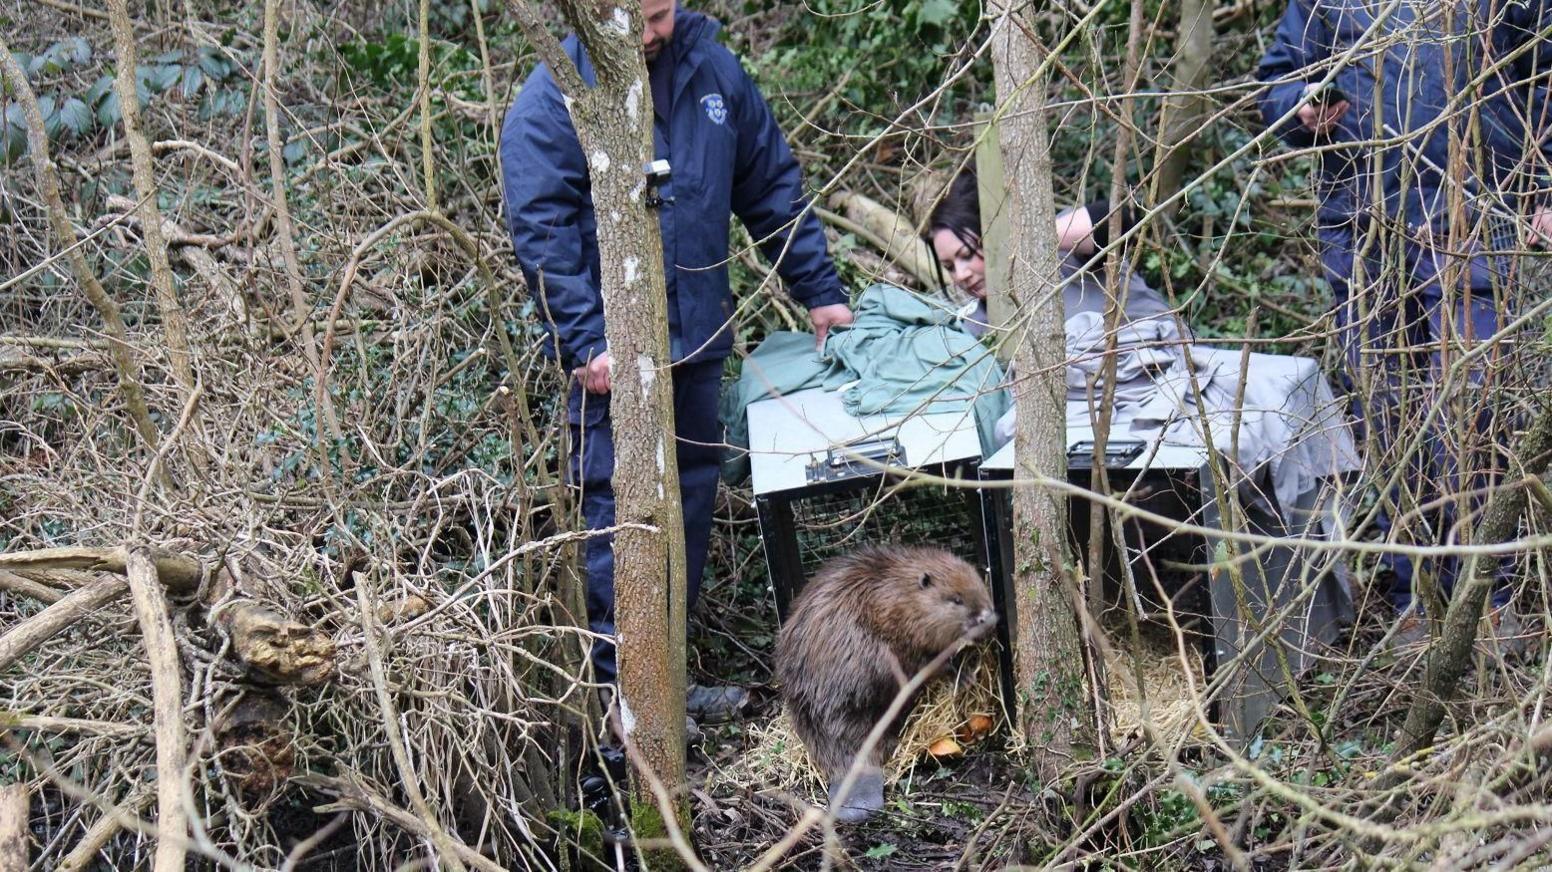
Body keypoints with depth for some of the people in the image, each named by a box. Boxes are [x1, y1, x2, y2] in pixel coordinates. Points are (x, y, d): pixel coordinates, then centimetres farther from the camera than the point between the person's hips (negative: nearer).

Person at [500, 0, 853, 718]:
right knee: (619, 517, -6)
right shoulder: (551, 101, -10)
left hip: (699, 338, 6)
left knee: (692, 498, 13)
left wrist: (819, 291, 13)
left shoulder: (713, 72, 6)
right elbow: (540, 231, -13)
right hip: (615, 353, -6)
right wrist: (587, 342, -20)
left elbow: (773, 186, 14)